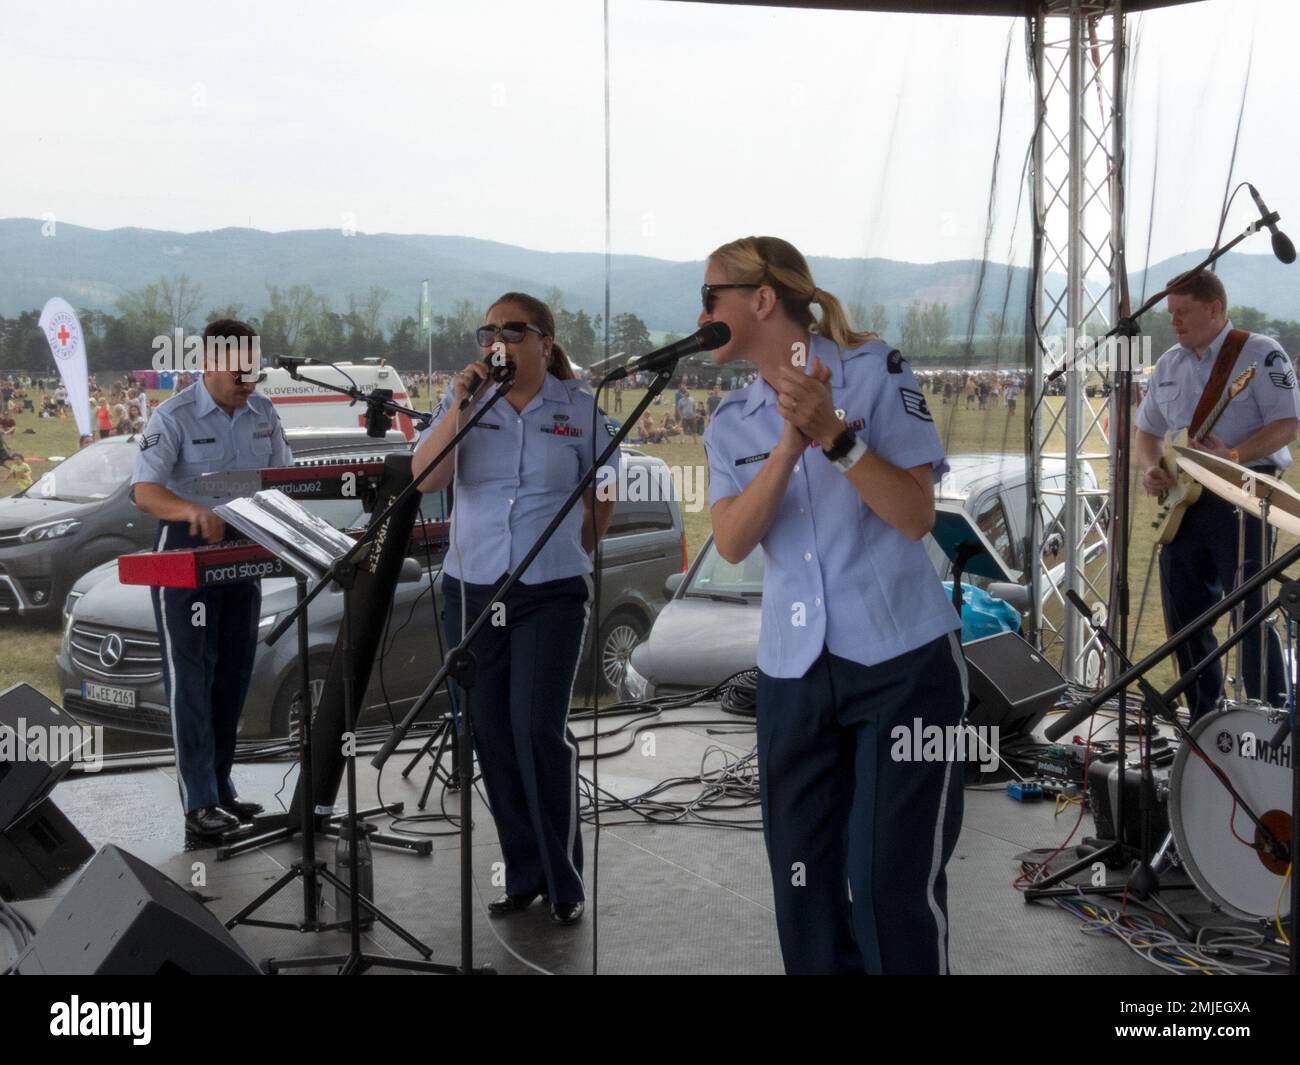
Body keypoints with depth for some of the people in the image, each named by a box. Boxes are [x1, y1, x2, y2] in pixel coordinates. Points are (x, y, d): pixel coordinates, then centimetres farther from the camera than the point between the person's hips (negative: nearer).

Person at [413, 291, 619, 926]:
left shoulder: (578, 408, 1)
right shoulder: (464, 399, 5)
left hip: (552, 593, -3)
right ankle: (524, 875, 20)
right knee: (490, 734, 6)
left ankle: (564, 883, 3)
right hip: (471, 589, 3)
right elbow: (425, 479, -8)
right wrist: (459, 409, -16)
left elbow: (601, 497, 13)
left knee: (538, 731, -12)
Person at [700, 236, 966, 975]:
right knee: (804, 889, 8)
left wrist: (832, 433, -23)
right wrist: (788, 445, -20)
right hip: (794, 672, 5)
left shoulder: (877, 372, -4)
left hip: (904, 662, -4)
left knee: (894, 889, -4)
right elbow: (732, 544, -8)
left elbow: (916, 516, -12)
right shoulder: (732, 423, 8)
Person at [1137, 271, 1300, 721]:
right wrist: (1150, 469, 2)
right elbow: (1147, 430, 23)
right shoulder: (1168, 365, 16)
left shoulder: (1260, 354, -5)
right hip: (1183, 502, 7)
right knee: (1183, 613, 8)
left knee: (1249, 611, -10)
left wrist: (1232, 458, -25)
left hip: (1242, 496, -7)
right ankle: (1204, 721, 19)